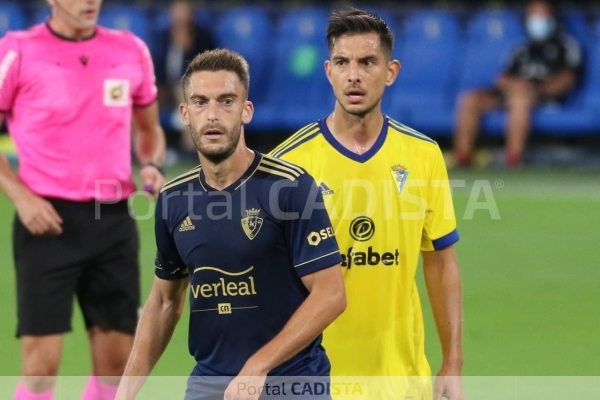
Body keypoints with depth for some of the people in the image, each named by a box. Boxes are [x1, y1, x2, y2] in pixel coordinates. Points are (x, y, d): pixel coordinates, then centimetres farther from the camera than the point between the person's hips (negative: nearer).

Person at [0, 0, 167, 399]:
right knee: (42, 361, -8)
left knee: (117, 361, 4)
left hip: (113, 220, 4)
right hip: (48, 220, -4)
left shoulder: (131, 51, 7)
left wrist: (151, 165, 0)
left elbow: (149, 128, 21)